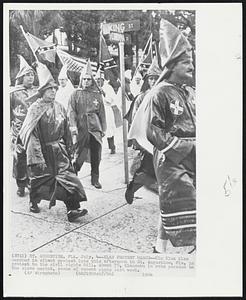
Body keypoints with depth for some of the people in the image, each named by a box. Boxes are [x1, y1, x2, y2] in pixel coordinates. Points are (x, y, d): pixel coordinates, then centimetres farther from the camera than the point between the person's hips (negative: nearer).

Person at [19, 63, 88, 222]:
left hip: (59, 149, 4)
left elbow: (66, 131, 13)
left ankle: (73, 208, -7)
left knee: (67, 176, -7)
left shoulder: (60, 107, 5)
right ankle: (34, 203, 36)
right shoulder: (35, 108, -9)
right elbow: (32, 133, -12)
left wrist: (68, 148, 13)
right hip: (42, 150, -4)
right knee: (39, 177, 12)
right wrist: (37, 157, -16)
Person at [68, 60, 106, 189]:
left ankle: (95, 179, 19)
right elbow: (71, 111, -3)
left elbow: (102, 113, 13)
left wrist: (103, 128, 11)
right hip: (81, 129, -3)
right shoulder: (76, 94, 4)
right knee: (79, 155, -2)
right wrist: (73, 126, -14)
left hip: (95, 129, 3)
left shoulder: (97, 94, 11)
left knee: (96, 155, 6)